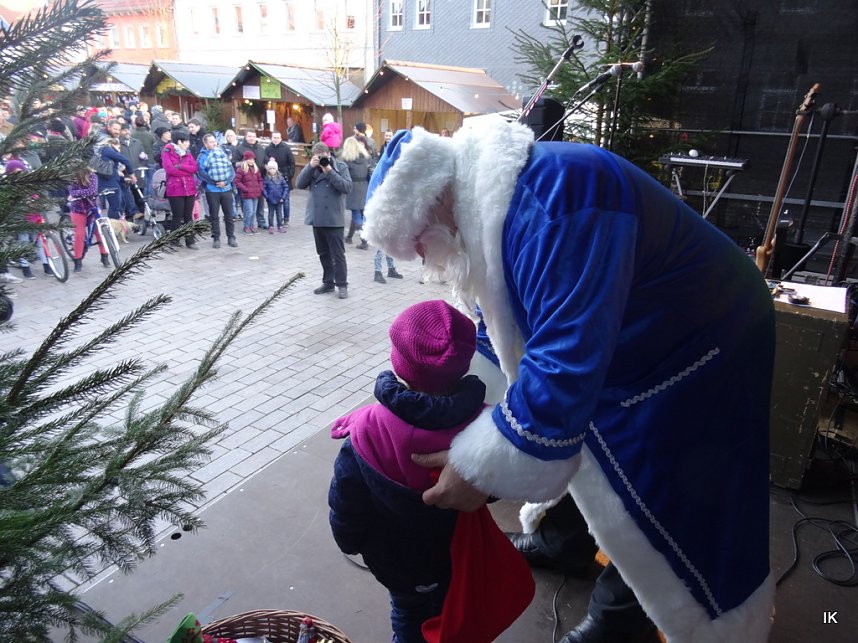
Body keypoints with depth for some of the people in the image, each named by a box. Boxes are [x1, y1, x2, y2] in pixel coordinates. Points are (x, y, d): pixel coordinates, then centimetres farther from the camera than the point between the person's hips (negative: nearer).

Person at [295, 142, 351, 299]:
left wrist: (330, 171, -19)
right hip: (317, 218, 5)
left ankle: (342, 284, 5)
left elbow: (347, 187, -16)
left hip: (334, 219, -5)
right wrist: (310, 166, -13)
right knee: (323, 253, 13)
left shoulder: (340, 167, -3)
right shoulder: (312, 167, 9)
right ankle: (328, 282, 24)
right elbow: (299, 184, -3)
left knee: (338, 254, -2)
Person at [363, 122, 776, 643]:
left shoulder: (552, 195, -35)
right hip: (623, 351, 9)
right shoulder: (489, 206, -4)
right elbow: (504, 323, 6)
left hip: (695, 351, -8)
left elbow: (568, 358, -39)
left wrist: (483, 468, -29)